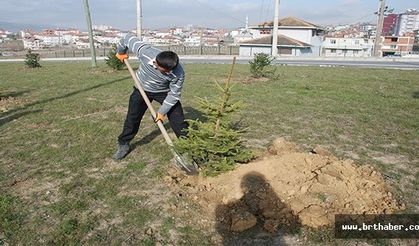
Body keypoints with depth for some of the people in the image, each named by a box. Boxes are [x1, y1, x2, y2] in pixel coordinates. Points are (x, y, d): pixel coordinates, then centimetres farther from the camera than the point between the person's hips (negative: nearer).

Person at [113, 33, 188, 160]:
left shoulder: (178, 73, -36)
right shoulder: (145, 51, -36)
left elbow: (174, 95, -21)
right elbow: (129, 38, -17)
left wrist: (162, 112, -19)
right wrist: (120, 52, 1)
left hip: (164, 92, -1)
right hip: (142, 89, 1)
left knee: (178, 120, -7)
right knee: (132, 118, 7)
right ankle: (123, 144, 27)